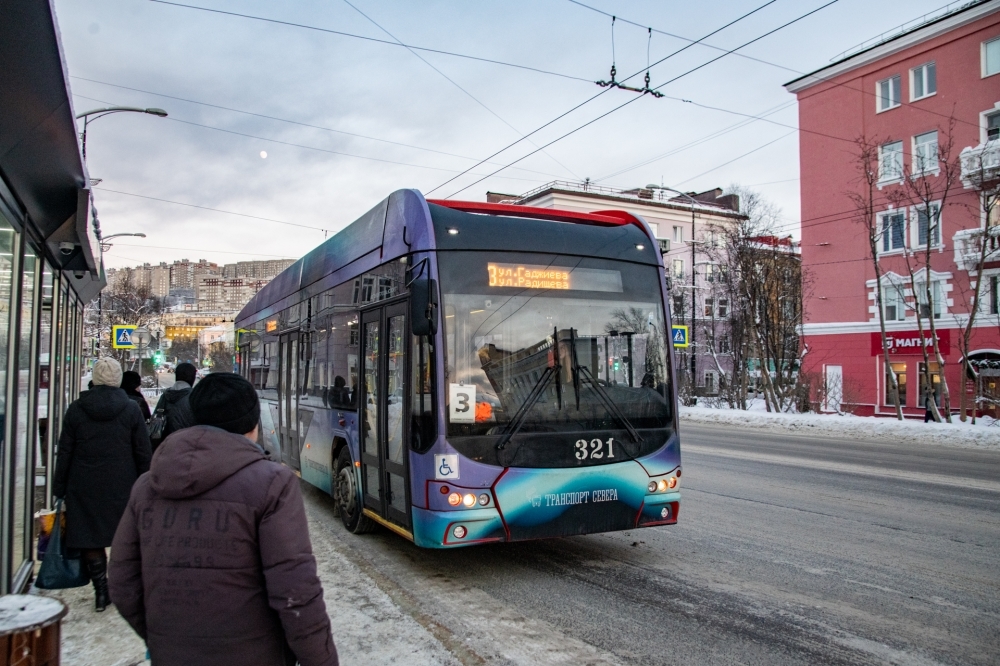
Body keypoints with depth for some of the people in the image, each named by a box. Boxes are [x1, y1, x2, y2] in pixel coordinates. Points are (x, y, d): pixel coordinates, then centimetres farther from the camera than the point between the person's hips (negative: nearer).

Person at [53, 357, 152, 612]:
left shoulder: (76, 409, -1)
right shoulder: (131, 409, -4)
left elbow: (64, 453, 2)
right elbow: (144, 454, -2)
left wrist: (59, 489, 9)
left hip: (84, 488, 0)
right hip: (122, 487, 0)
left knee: (88, 539, 9)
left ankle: (101, 591, 8)